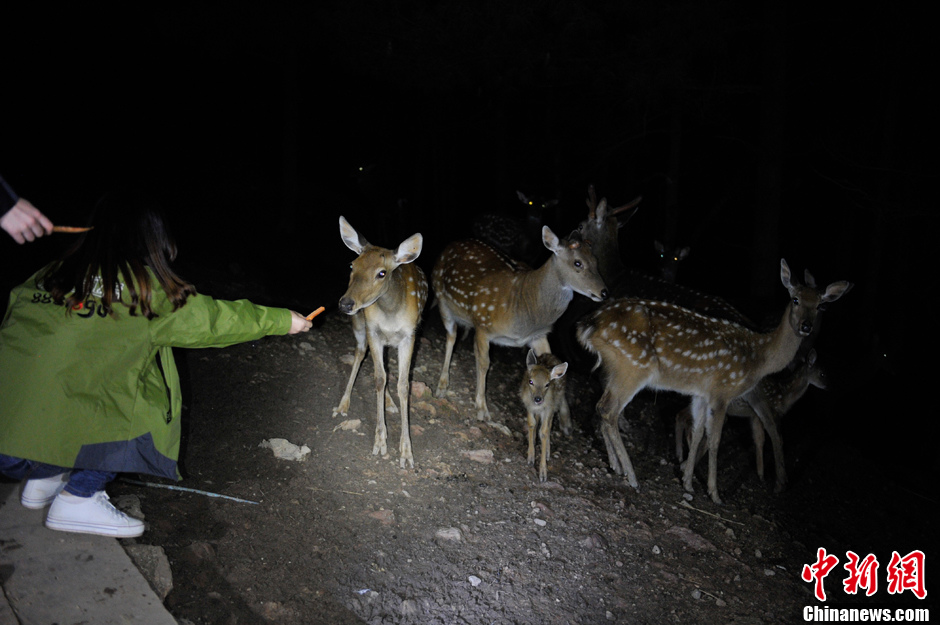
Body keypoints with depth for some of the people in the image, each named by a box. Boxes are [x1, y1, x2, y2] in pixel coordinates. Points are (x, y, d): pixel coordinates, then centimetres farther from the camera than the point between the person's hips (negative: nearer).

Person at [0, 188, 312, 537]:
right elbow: (215, 319, 6)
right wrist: (284, 320, 18)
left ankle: (46, 478, 21)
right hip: (47, 436, -6)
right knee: (153, 407, 9)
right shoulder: (146, 289, -3)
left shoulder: (51, 274, 10)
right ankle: (77, 499, 6)